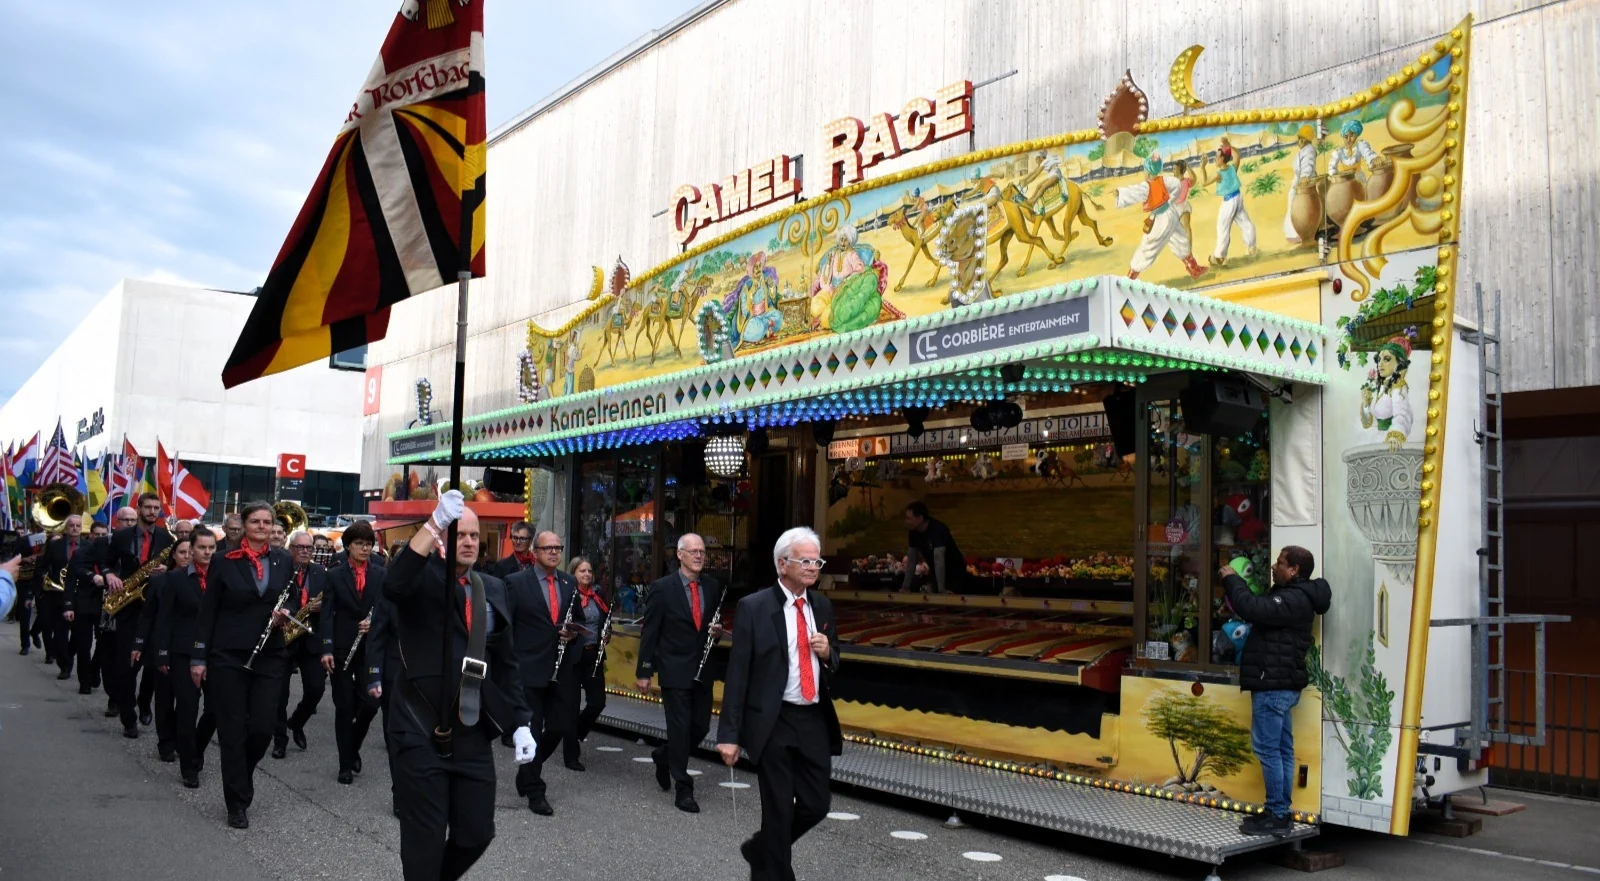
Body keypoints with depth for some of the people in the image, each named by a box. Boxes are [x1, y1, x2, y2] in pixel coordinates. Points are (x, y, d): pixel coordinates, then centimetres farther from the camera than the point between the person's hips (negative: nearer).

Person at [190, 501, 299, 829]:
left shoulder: (283, 561, 6)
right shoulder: (225, 562, -2)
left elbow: (293, 599, 14)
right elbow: (208, 611, -1)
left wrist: (286, 612, -9)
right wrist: (198, 657, -4)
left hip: (269, 656, 2)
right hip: (227, 656, -2)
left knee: (263, 728, -1)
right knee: (232, 730, 1)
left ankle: (240, 779, 30)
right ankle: (237, 804, 11)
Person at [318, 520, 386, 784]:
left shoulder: (381, 575, 6)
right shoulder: (335, 575, 3)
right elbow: (327, 615, -3)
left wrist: (375, 622, -15)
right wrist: (326, 649, -12)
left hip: (371, 649, 1)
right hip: (342, 649, -1)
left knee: (369, 703, -6)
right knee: (344, 707, 4)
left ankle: (352, 748, 22)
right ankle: (346, 764, 14)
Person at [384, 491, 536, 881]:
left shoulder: (493, 588, 12)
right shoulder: (424, 576, -3)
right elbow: (393, 586, -29)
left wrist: (519, 723, 8)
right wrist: (434, 521, -35)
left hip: (473, 733, 5)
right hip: (422, 729, -5)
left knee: (477, 833, 9)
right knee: (424, 840, 2)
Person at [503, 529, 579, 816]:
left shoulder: (570, 583, 9)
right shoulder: (516, 583, -5)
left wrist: (572, 632, -2)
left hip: (561, 669, 5)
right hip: (529, 669, -5)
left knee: (560, 725, 8)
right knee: (532, 730, 2)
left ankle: (528, 768, 33)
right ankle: (534, 792, 14)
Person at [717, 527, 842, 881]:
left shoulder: (822, 606, 8)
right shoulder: (753, 607, -10)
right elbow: (737, 674, -11)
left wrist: (828, 652, -6)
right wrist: (730, 733, -14)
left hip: (815, 720, 6)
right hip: (773, 722, -5)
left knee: (816, 805, 11)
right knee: (779, 809, 3)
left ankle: (760, 850, 36)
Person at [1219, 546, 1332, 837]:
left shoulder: (1294, 600, -16)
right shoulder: (1295, 597, 19)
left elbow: (1253, 609, -27)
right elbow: (1257, 607, 20)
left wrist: (1232, 579, -14)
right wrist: (1233, 584, 10)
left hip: (1274, 686, -11)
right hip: (1281, 685, 11)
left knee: (1267, 748, -8)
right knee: (1282, 750, 12)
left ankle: (1277, 816, -5)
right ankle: (1279, 812, 18)